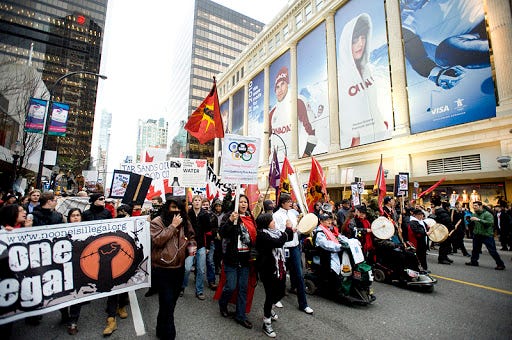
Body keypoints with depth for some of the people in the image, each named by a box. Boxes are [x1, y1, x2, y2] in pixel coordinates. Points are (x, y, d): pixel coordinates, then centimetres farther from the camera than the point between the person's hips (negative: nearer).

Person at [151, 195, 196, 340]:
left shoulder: (184, 221, 4)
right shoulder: (157, 222, -11)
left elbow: (191, 237, 15)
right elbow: (157, 240, -22)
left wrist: (191, 246, -5)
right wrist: (173, 226, -23)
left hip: (179, 267, 6)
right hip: (162, 269, -5)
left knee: (172, 300, 20)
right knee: (167, 302, -2)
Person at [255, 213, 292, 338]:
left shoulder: (275, 231, 5)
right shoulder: (262, 234, -19)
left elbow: (288, 237, 18)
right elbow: (279, 242, -29)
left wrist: (291, 230, 0)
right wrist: (288, 229, -19)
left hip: (280, 269, 8)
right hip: (268, 270, -8)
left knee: (280, 292, 19)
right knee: (270, 295, 4)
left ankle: (268, 308, 48)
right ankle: (266, 323, 26)